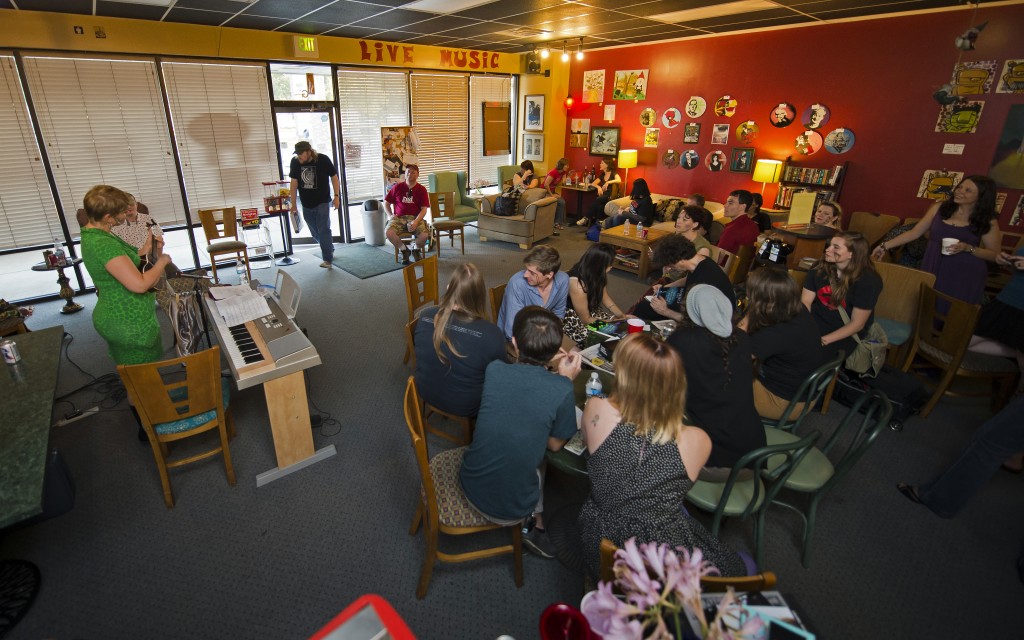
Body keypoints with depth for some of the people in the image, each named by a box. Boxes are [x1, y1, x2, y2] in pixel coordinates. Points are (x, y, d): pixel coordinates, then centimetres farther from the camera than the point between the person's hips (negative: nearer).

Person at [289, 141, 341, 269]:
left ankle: (328, 259, -3)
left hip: (322, 202, -4)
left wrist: (337, 196, -9)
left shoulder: (323, 160, -13)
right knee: (315, 232, 13)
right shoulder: (295, 162, -5)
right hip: (306, 204, 4)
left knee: (323, 230, -8)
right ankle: (330, 249, 37)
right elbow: (294, 183, 0)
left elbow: (334, 176, -4)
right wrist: (294, 203, 1)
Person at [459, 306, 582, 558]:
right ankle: (538, 527, 28)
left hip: (471, 489, 3)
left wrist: (548, 367, 6)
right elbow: (554, 445, -4)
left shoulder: (494, 370, -14)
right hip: (512, 510, -2)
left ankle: (533, 523, 31)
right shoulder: (562, 389, -21)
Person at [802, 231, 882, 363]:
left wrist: (824, 340, -24)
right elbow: (806, 301, -5)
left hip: (845, 334, -4)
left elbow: (857, 324, -14)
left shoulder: (868, 281, -15)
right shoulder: (819, 267, -2)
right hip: (815, 322, 4)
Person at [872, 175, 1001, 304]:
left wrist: (968, 248, -15)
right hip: (932, 269, 2)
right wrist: (885, 246, 0)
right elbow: (914, 232, 7)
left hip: (965, 277, -2)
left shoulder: (987, 221, -1)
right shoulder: (939, 208, 3)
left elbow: (995, 255, 2)